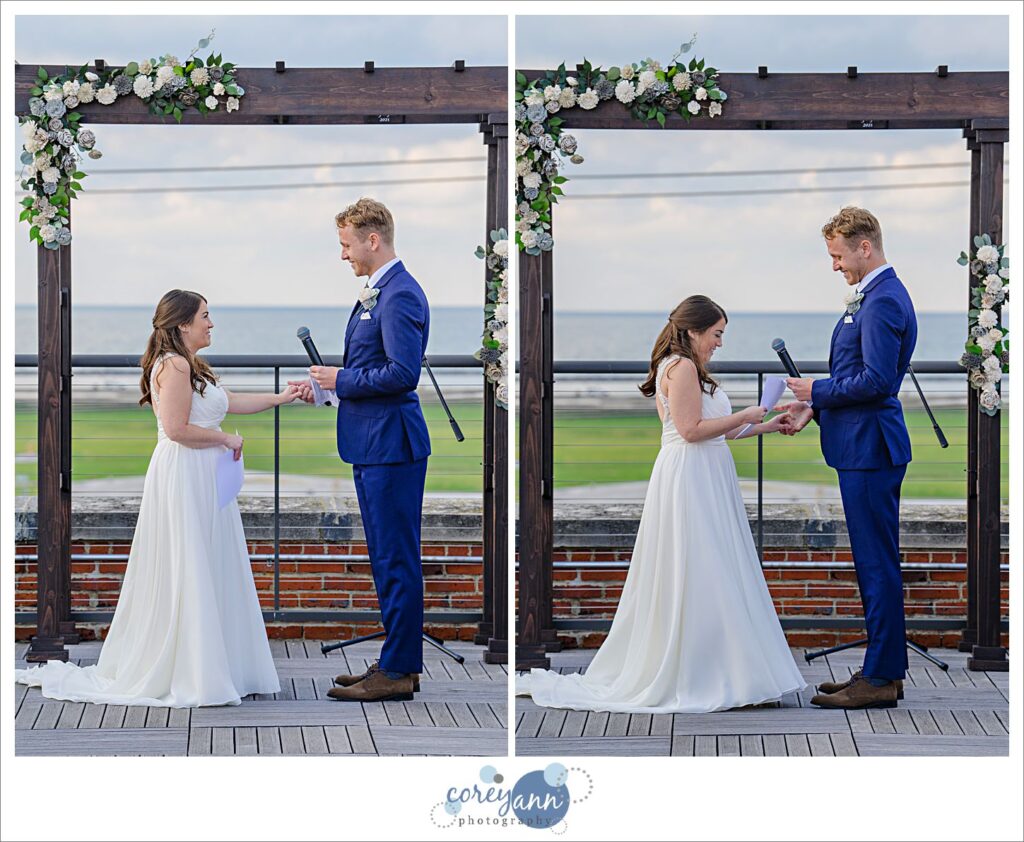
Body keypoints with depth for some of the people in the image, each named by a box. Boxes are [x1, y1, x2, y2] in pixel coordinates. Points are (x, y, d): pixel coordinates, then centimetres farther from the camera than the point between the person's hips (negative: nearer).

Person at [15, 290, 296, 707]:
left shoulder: (192, 367, 18)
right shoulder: (175, 366, -14)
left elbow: (227, 402, 27)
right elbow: (177, 428, -21)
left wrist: (280, 398, 26)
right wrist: (225, 439, -10)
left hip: (203, 481, 11)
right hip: (184, 478, -11)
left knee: (210, 575, 10)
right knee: (187, 574, -7)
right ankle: (187, 676, -3)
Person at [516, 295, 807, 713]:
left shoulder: (681, 367, 20)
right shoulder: (682, 367, -12)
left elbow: (715, 431, 19)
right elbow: (692, 429, -19)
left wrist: (768, 426, 19)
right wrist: (743, 417, -9)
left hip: (702, 477, 10)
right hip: (691, 477, -10)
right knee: (697, 575, -8)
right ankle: (688, 676, -5)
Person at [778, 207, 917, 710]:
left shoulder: (883, 301, -17)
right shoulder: (874, 296, 17)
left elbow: (876, 380, -23)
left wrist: (817, 391, -11)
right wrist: (814, 408, 14)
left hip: (870, 448, -11)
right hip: (864, 447, 11)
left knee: (877, 564, -7)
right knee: (875, 562, 13)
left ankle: (880, 679, -3)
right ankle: (883, 671, 19)